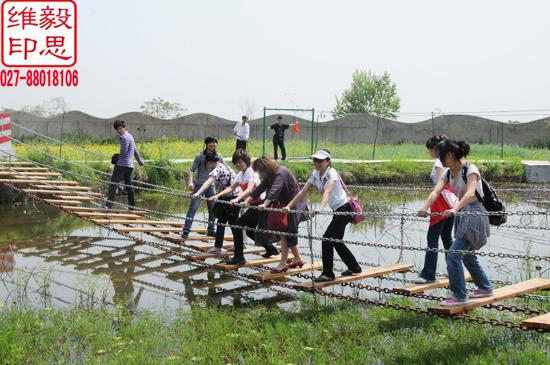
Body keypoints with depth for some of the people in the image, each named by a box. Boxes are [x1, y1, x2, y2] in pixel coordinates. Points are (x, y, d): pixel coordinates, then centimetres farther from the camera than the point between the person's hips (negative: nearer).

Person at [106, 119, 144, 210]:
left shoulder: (124, 138, -12)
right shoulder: (130, 136, 19)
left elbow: (123, 152, -15)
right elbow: (135, 150, 30)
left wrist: (118, 157, 5)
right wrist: (139, 160, 41)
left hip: (122, 165, -9)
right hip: (130, 165, 9)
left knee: (113, 183, -10)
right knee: (129, 185, 10)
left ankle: (109, 204, -16)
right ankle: (132, 206, 12)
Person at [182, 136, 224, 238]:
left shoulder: (218, 156, 3)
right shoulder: (200, 156, -8)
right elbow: (192, 170, -9)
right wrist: (191, 181, -24)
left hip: (211, 185, 4)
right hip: (199, 184, -4)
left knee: (213, 209, 9)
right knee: (193, 207, -10)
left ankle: (211, 230, 24)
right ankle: (186, 230, -8)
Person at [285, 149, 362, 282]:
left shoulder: (331, 173, -21)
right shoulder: (315, 174, 2)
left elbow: (327, 192, -38)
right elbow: (303, 192, 1)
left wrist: (320, 208, -54)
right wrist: (289, 206, -7)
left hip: (345, 208, -9)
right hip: (337, 210, 9)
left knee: (327, 239, -12)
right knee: (336, 241, 14)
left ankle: (328, 274, -5)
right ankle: (354, 267, 28)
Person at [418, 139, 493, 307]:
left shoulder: (470, 169, -16)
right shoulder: (448, 174, 4)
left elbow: (470, 193, -33)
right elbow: (436, 191, -12)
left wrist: (455, 209, -48)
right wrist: (425, 208, -31)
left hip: (474, 215, -9)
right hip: (462, 215, 9)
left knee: (453, 254, -13)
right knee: (467, 255, 20)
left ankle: (459, 296, -4)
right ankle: (485, 287, 39)